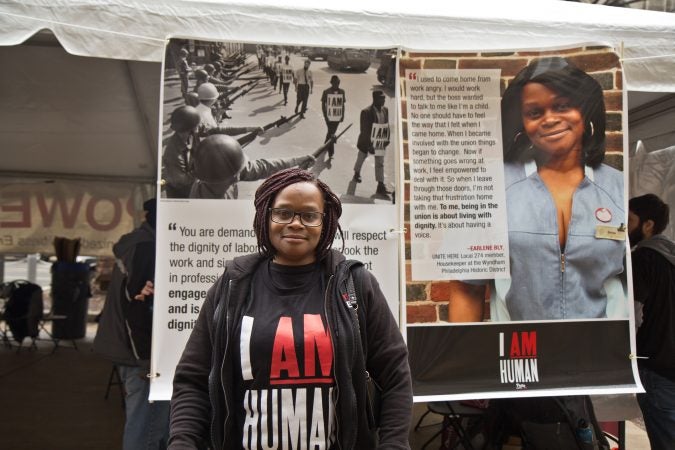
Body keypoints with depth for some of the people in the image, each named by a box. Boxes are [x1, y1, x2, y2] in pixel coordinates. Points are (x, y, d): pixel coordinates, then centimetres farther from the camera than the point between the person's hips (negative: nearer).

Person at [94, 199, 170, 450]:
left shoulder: (137, 242, 14)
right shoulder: (144, 246, -16)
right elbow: (134, 305, -21)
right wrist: (147, 357, -19)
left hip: (134, 349, 10)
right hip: (141, 352, -10)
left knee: (146, 420, 19)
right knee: (146, 425, -1)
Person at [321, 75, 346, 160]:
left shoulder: (342, 92, 3)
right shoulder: (326, 92, -10)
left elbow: (343, 104, 9)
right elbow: (323, 104, -5)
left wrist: (343, 115, 4)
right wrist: (325, 116, -11)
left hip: (338, 117, 4)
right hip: (329, 117, -4)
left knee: (331, 133, 19)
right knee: (331, 134, -6)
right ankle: (331, 153, 0)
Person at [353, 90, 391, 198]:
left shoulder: (385, 110, 0)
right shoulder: (366, 112, -20)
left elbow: (386, 126, 9)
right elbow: (364, 130, -20)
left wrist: (386, 139, 2)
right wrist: (369, 145, -21)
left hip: (380, 142, 5)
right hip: (367, 142, -5)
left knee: (380, 164, 4)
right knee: (361, 158, 18)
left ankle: (380, 187, 6)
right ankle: (356, 175, 46)